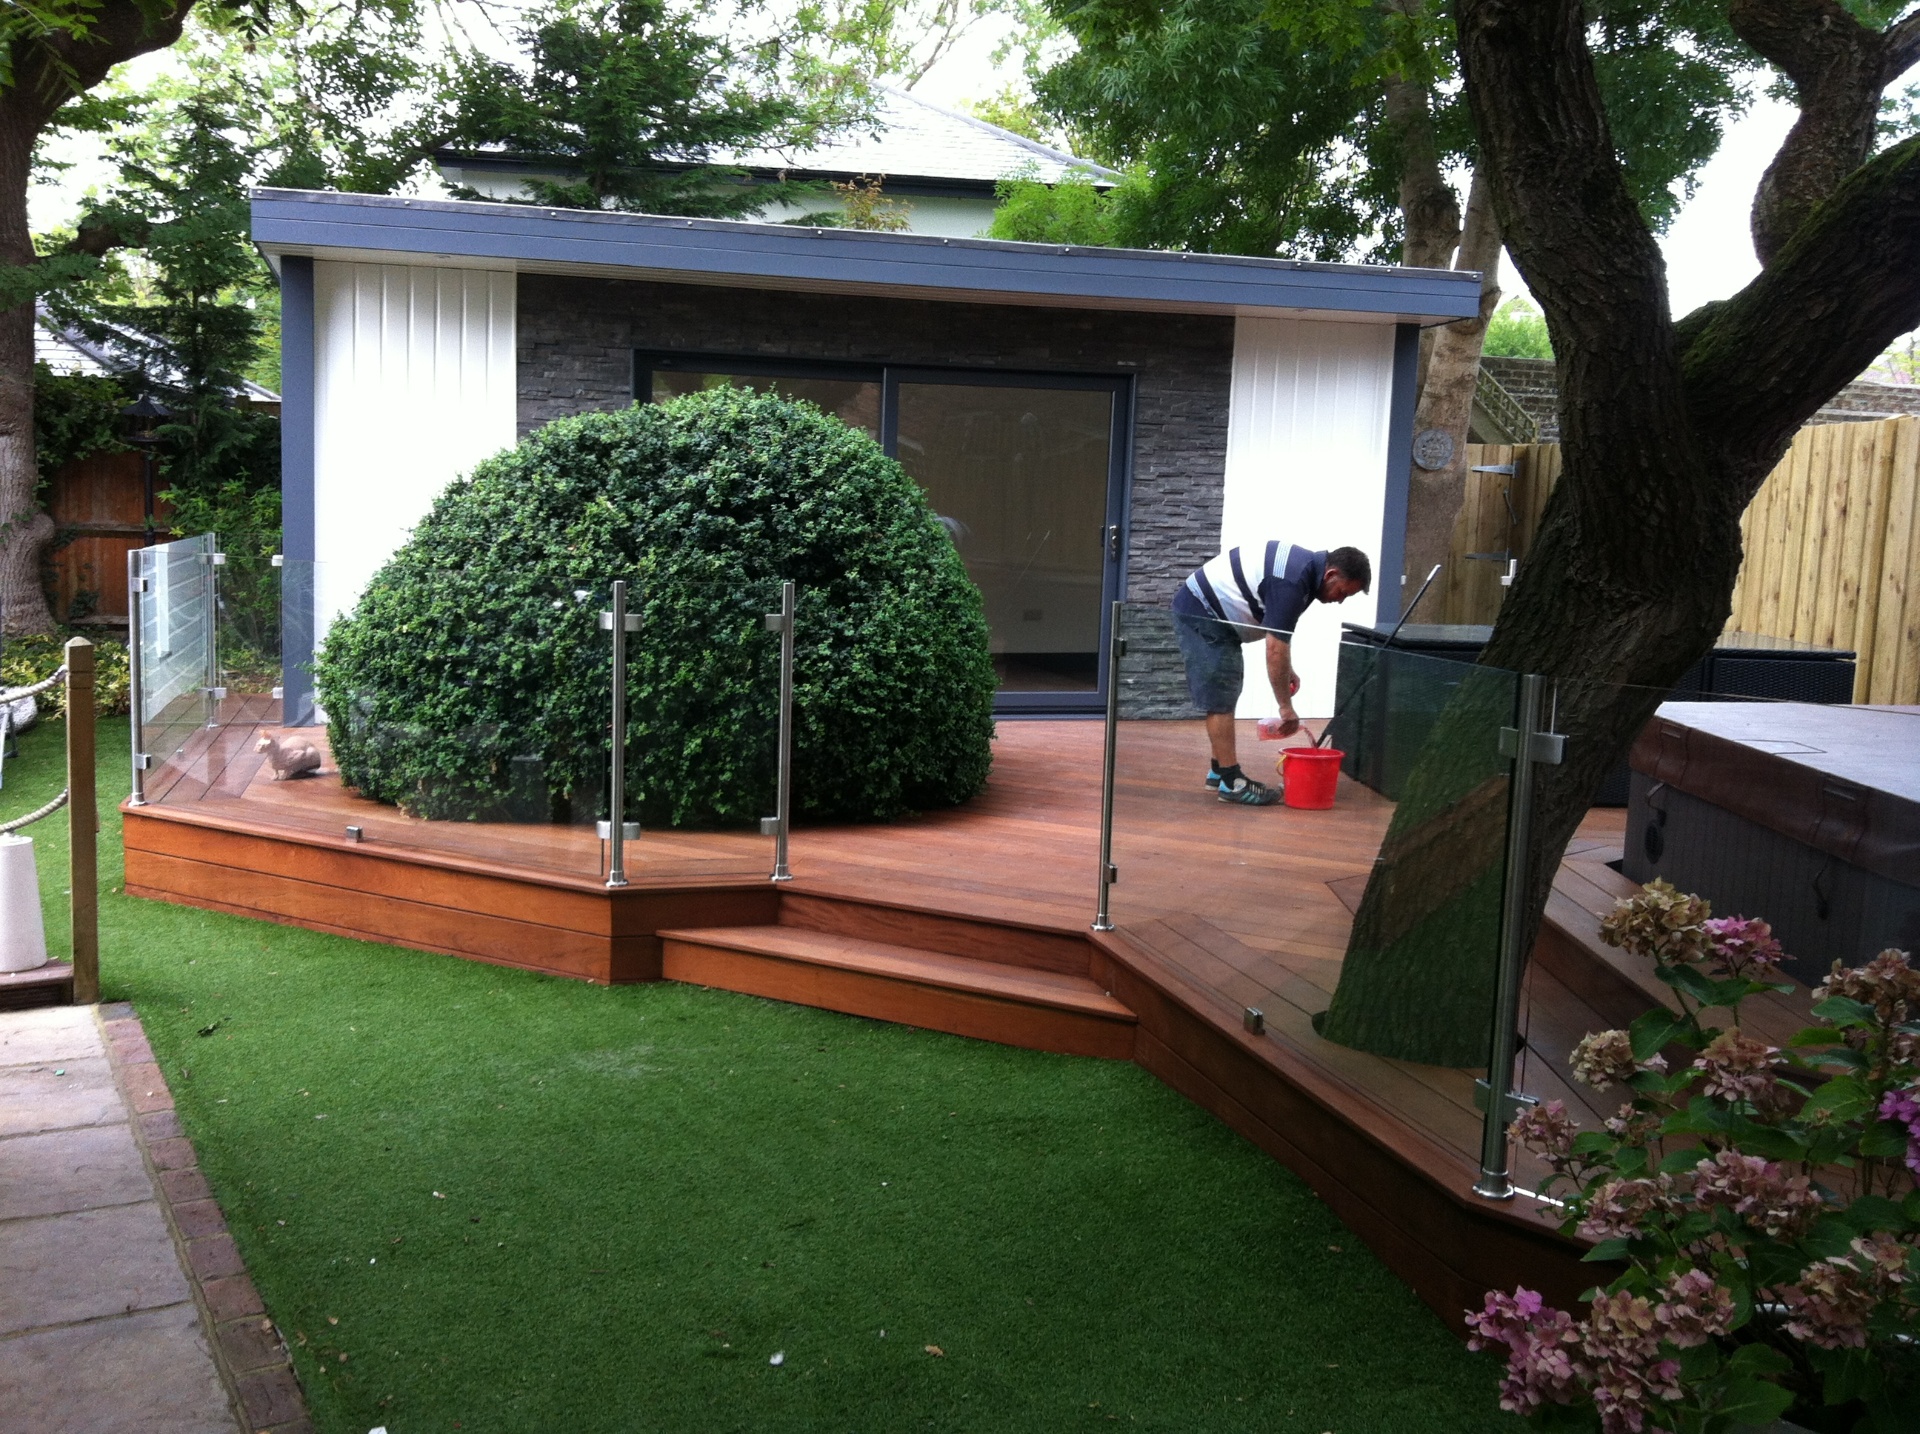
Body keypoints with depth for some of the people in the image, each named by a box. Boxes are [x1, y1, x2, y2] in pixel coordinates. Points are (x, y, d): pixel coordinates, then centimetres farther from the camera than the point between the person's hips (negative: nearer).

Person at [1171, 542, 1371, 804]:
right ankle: (1231, 782, -8)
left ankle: (1219, 770, 22)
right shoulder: (1292, 582, -25)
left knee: (1224, 697, 15)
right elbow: (1275, 648, -25)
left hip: (1211, 613, 11)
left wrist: (1287, 671, 15)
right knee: (1220, 699, -10)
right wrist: (1286, 707, -19)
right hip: (1199, 613, -11)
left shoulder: (1304, 566, 6)